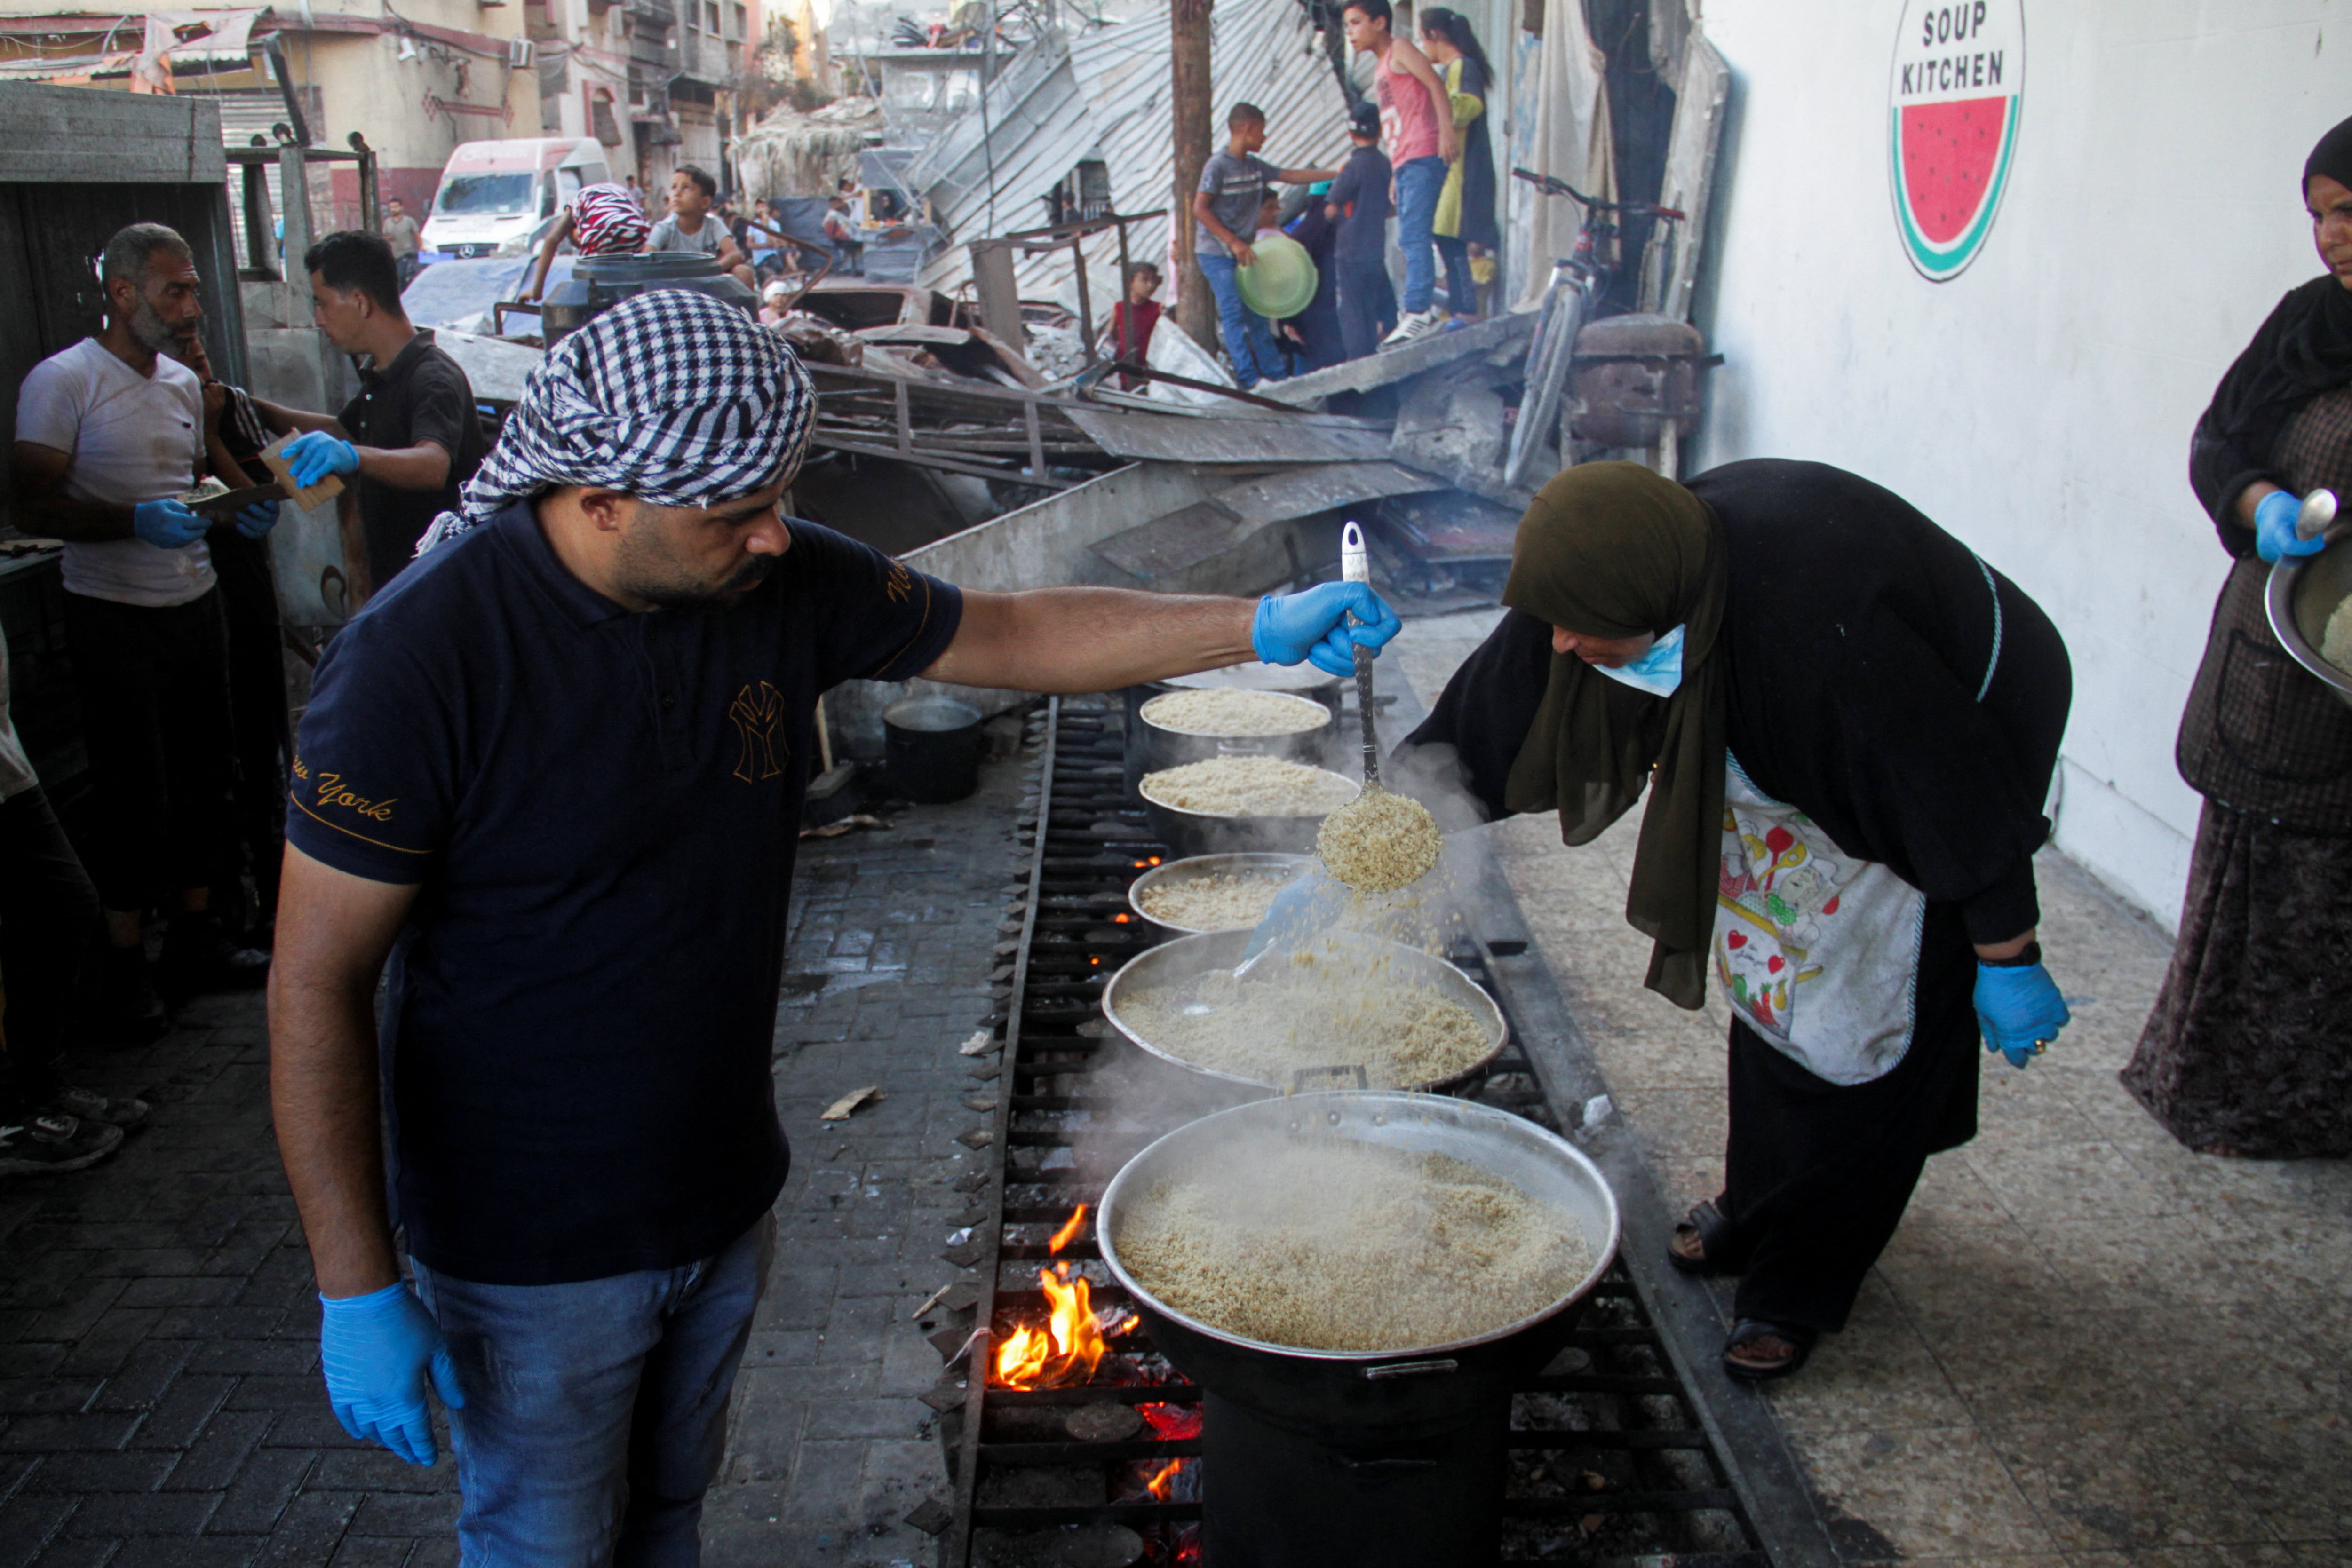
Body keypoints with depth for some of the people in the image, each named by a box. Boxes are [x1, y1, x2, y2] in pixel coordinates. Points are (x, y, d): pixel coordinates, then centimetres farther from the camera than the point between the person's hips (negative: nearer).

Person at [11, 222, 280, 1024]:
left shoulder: (184, 383, 12)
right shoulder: (63, 381, -11)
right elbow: (32, 509, -14)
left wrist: (241, 511, 1)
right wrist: (137, 520, -28)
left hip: (195, 605, 7)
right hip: (114, 620, -7)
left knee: (202, 776, 12)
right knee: (133, 794, 0)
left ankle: (195, 941, 26)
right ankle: (125, 966, 14)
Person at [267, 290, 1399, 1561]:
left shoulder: (784, 582, -9)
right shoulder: (420, 656, -24)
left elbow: (1010, 635, 2)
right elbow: (316, 983, -19)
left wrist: (1257, 627, -7)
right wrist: (358, 1291, -17)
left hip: (724, 1200, 5)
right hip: (534, 1251, -5)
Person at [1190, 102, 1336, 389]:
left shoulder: (1254, 165, 9)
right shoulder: (1218, 165, -13)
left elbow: (1291, 176, 16)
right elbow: (1200, 209, -17)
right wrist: (1233, 242, -21)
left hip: (1243, 251, 8)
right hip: (1216, 251, -8)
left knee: (1256, 314, 8)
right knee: (1234, 314, -12)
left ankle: (1275, 376, 11)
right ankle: (1249, 379, -14)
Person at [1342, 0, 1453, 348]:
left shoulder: (1400, 49, 1)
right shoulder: (1381, 68, 24)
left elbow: (1436, 85, -12)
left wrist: (1447, 130, -26)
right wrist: (1395, 176, 23)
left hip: (1423, 156, -9)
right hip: (1404, 163, 9)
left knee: (1412, 236, -17)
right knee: (1410, 240, 6)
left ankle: (1418, 312, -22)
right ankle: (1428, 311, 8)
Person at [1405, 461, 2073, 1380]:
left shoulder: (1816, 619, -43)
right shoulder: (1647, 559, -24)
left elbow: (1948, 784, -31)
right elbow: (1483, 731, -16)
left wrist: (2008, 960, -19)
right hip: (1793, 762, 6)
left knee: (1860, 1026, 0)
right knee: (1771, 978, 13)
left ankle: (1801, 1285, 17)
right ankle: (1760, 1204, 35)